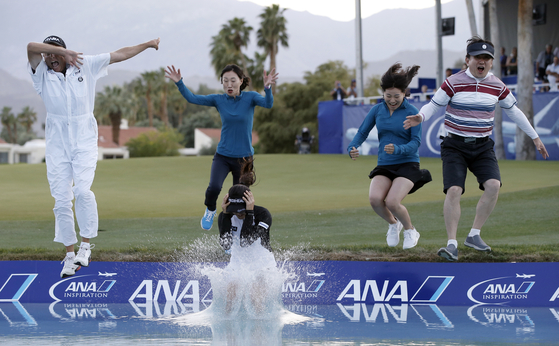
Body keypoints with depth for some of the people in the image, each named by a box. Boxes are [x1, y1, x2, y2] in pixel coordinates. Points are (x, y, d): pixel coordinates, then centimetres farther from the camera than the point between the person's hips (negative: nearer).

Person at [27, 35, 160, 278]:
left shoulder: (85, 65, 2)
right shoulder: (42, 73, -2)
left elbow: (120, 54, 8)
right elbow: (31, 47, -20)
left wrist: (147, 45, 12)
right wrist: (62, 51, -27)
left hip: (84, 142, -1)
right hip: (57, 145, 1)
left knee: (82, 190, -21)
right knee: (61, 200, -2)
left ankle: (86, 245, -9)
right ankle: (70, 255, 7)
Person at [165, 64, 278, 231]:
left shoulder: (250, 98, -7)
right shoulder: (218, 100, -1)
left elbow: (268, 104, -25)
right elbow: (192, 98, -5)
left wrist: (267, 88, -45)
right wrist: (179, 83, -20)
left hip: (244, 157, 0)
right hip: (222, 156, 0)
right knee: (214, 187, -24)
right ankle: (210, 210, 7)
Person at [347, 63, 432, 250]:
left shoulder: (412, 113, -8)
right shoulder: (377, 110, 4)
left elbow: (415, 142, -13)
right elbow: (362, 132, 5)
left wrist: (398, 149, -33)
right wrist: (352, 148, -16)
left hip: (407, 164, -4)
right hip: (384, 165, 4)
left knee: (392, 202, -25)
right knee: (375, 199, -23)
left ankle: (410, 231, 8)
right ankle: (393, 224, 11)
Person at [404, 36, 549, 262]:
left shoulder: (497, 86, 2)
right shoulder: (453, 83, -9)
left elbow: (513, 111, 15)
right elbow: (433, 105, -4)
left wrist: (535, 137, 20)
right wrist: (419, 118, -27)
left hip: (482, 146, 3)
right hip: (455, 145, -3)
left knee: (493, 185, -19)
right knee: (454, 190, -19)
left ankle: (474, 235, -5)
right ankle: (452, 244, -12)